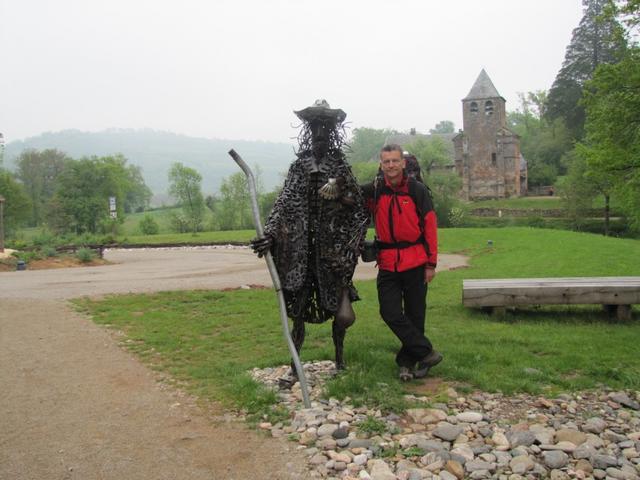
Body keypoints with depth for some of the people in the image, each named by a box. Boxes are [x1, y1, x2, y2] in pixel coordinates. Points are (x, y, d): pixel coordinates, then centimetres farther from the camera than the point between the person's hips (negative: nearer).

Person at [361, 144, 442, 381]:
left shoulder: (418, 190, -4)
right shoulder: (374, 190, 2)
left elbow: (430, 226, -2)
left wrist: (431, 263, -4)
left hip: (415, 263, -2)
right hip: (387, 263, 2)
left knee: (414, 315, 7)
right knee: (390, 313, -5)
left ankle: (407, 361, 21)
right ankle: (426, 352, 6)